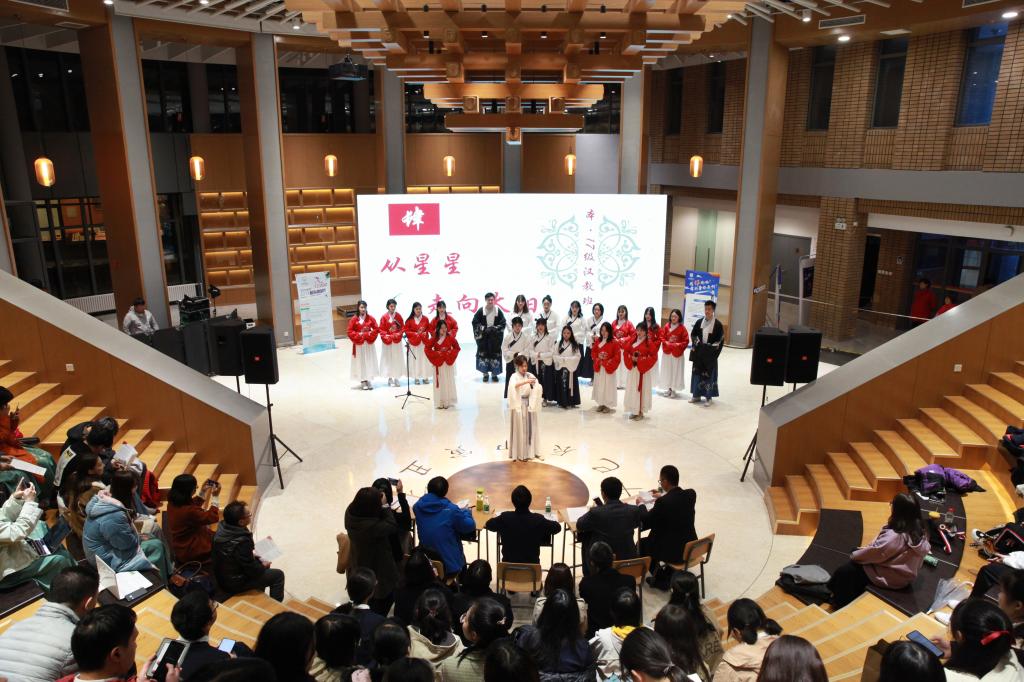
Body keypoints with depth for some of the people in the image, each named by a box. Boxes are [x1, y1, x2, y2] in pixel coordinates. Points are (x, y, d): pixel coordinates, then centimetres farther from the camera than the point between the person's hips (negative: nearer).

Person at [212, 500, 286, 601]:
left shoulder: (222, 528, -10)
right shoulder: (242, 542, -34)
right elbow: (253, 571, -22)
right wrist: (263, 566, -4)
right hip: (234, 584, -8)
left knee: (259, 560, 28)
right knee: (278, 575, 4)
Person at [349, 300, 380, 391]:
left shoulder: (371, 318, 0)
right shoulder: (354, 319, -5)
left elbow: (376, 329, 1)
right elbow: (350, 332, -5)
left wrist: (369, 334, -13)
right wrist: (359, 334, -16)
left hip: (369, 343, 2)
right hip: (358, 344, -2)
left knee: (369, 361, 6)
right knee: (360, 362, 1)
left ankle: (368, 380, 15)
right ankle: (363, 381, 9)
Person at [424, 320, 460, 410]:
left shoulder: (450, 337, -2)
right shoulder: (434, 338, -3)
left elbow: (457, 348, 3)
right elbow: (427, 349, -2)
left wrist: (450, 353, -12)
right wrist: (436, 353, -12)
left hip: (448, 362, 0)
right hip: (438, 363, 0)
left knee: (448, 382, 5)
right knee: (439, 382, 2)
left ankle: (448, 401, 13)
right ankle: (440, 402, 7)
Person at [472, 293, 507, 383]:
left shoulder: (498, 311, -2)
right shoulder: (480, 311, -5)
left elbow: (503, 323, 1)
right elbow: (475, 322, -2)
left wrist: (494, 328, -12)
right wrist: (484, 328, -12)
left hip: (495, 337, 1)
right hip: (483, 337, -1)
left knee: (495, 353, 0)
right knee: (483, 353, -2)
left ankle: (494, 373, 10)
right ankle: (485, 373, 9)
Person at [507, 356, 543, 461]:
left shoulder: (530, 375, 4)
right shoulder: (515, 376, -8)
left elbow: (538, 388, -2)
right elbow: (514, 385, -30)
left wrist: (537, 386, -25)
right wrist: (526, 382, -41)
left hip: (529, 404, 4)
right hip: (518, 404, -4)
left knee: (529, 427, 10)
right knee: (519, 428, 1)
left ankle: (530, 451, 20)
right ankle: (519, 454, 6)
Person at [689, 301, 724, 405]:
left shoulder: (718, 324, -7)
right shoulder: (699, 322, 5)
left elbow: (720, 340, -7)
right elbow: (693, 334, 11)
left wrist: (712, 348, -15)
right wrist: (697, 343, -4)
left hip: (710, 354, -4)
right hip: (699, 352, 4)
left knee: (709, 374, 0)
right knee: (697, 372, 8)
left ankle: (709, 396, 9)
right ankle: (696, 395, 18)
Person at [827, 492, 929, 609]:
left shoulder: (895, 536, -32)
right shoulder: (920, 532, -4)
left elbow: (875, 552, -23)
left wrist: (854, 555, -5)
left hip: (890, 578, -9)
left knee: (845, 571, 2)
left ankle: (841, 606, 20)